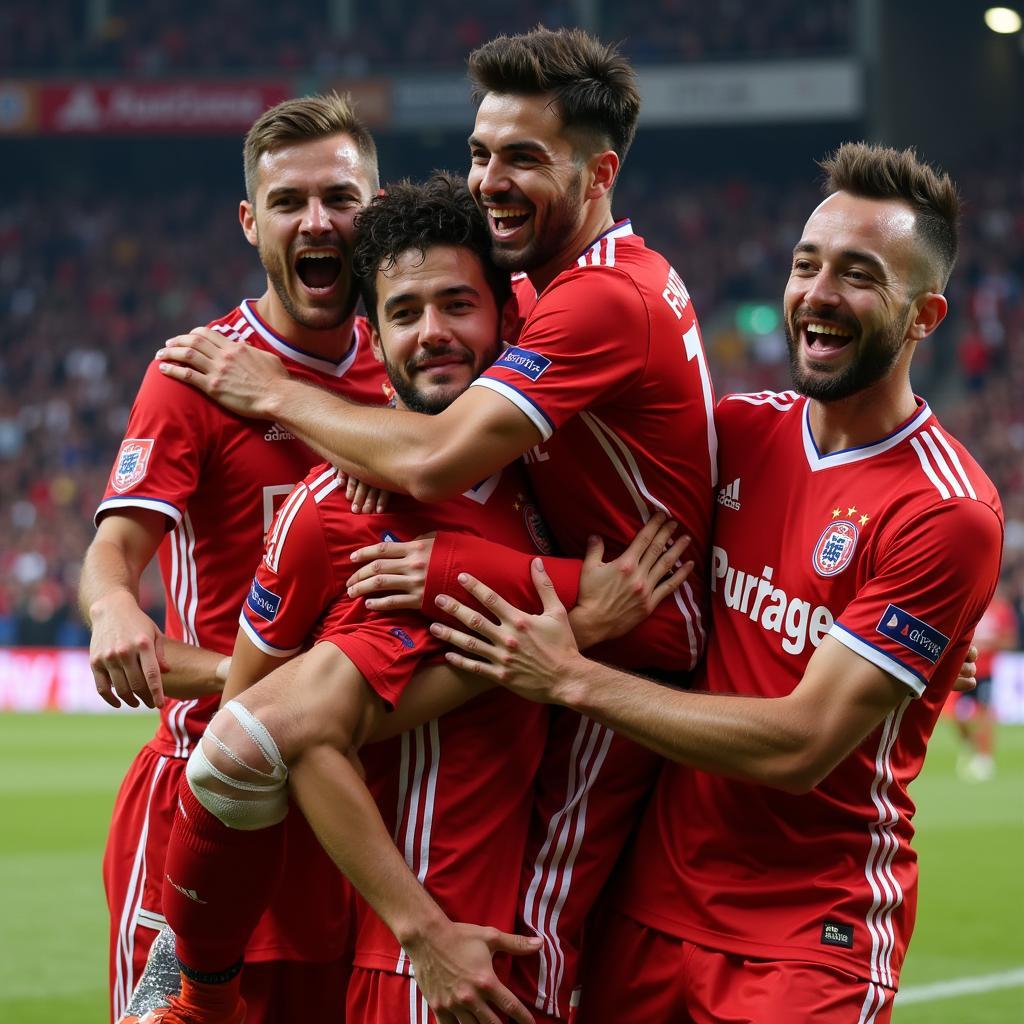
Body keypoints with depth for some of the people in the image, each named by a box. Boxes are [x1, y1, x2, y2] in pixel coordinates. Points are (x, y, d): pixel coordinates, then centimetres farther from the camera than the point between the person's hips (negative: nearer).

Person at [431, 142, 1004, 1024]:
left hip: (812, 933, -5)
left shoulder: (947, 512, -15)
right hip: (656, 899, 5)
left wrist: (571, 677, -16)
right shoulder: (740, 433, 4)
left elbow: (803, 745, -19)